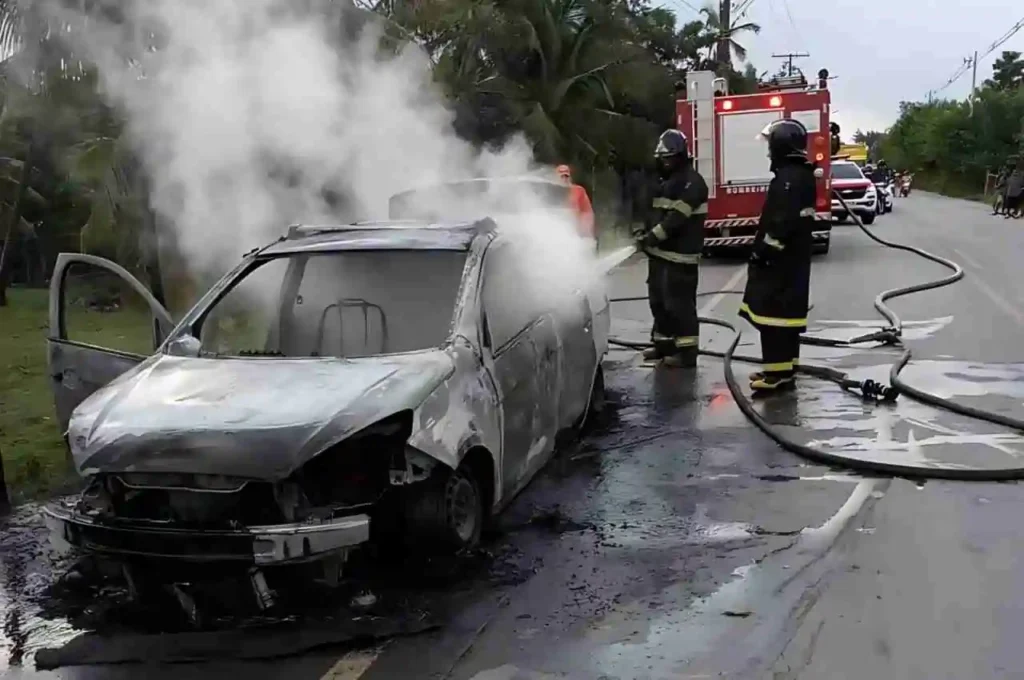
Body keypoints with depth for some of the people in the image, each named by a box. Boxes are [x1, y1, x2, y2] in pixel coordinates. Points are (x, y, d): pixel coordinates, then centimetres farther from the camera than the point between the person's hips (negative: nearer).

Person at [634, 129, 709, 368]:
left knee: (679, 303, -10)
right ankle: (663, 342, 27)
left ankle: (686, 351, -7)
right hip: (661, 252, 10)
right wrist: (646, 232, 8)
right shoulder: (665, 181, 21)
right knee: (658, 300, 15)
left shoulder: (691, 181, -11)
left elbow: (677, 217, -21)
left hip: (680, 255, -10)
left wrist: (652, 236, -21)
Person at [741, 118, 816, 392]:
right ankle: (784, 367, 21)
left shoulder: (789, 177, -18)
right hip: (792, 257, 11)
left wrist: (763, 251, -20)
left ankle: (779, 372, -10)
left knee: (774, 313, -10)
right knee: (785, 312, 14)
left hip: (780, 259, -11)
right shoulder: (800, 174, 16)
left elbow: (782, 222, -25)